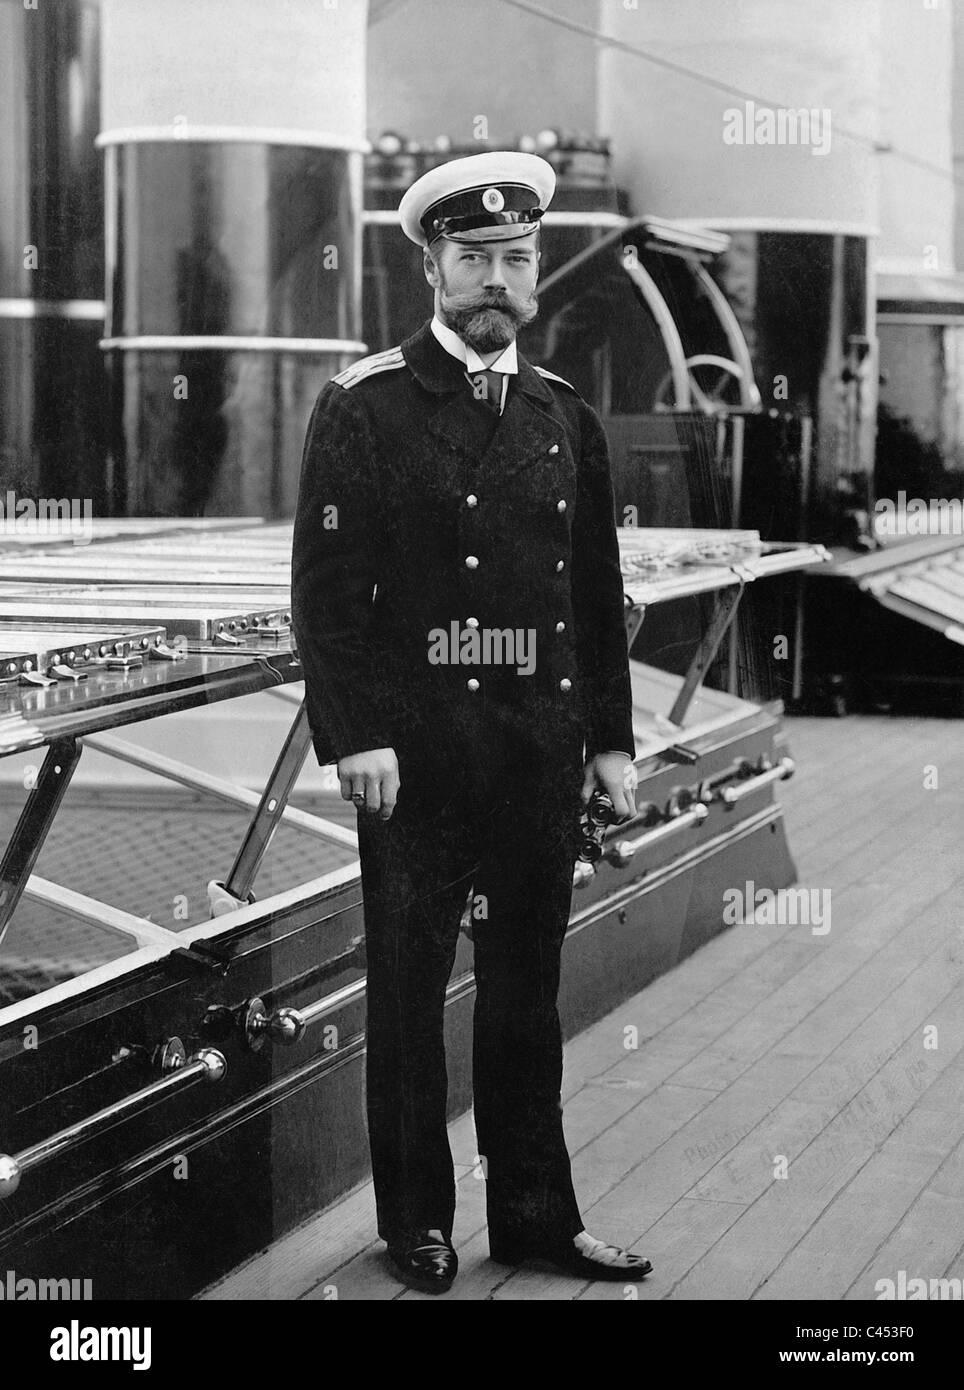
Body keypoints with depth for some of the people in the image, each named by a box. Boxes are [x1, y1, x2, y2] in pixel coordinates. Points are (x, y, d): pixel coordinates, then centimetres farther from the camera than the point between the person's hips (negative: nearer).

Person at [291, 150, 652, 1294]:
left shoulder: (566, 417, 12)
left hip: (543, 744, 4)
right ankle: (417, 1221, 17)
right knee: (407, 992, 5)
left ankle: (535, 1216, 21)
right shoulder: (363, 407, -2)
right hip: (416, 746, -4)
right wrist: (356, 738, -14)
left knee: (528, 986, 11)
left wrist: (611, 738, 8)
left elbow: (600, 594, 14)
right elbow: (326, 588, -7)